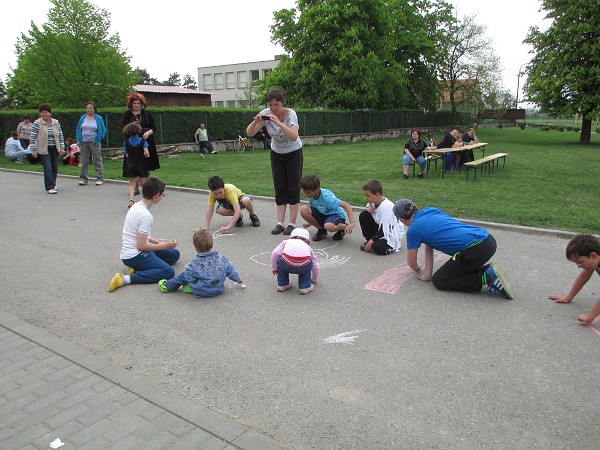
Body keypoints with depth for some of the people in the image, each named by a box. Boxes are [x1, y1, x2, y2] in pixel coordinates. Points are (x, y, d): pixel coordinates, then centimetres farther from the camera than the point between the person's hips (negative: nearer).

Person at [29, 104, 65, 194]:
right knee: (48, 168, -10)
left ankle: (53, 184, 27)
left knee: (55, 168, 9)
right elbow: (33, 137, -5)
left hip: (55, 149, 4)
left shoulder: (56, 123, 6)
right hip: (44, 149, -4)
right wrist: (33, 150, -9)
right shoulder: (37, 123, -5)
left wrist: (62, 147, 5)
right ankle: (50, 187, -9)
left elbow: (60, 135, 11)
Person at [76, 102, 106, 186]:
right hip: (84, 143, 3)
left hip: (94, 142, -3)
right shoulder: (83, 118, 9)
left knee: (97, 160, -3)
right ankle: (83, 178, 12)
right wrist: (78, 140, 5)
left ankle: (100, 178, 0)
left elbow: (103, 130, 5)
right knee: (84, 161, 6)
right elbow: (78, 129, 13)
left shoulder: (98, 118, 2)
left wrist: (99, 139, -4)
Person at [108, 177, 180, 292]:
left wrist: (156, 241, 16)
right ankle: (126, 279, -22)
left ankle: (138, 266, 2)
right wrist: (163, 246, -10)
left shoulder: (136, 206, 7)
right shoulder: (146, 215, -23)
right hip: (135, 256, -10)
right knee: (168, 272, -24)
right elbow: (141, 246, -21)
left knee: (174, 254, 13)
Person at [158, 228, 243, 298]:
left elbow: (189, 278, -15)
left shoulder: (195, 263, -20)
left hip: (201, 292, -4)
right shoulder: (222, 259, -8)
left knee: (183, 276, 13)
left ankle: (166, 285, 31)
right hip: (219, 290, 4)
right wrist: (238, 279, 22)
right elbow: (231, 271, 4)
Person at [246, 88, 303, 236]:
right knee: (279, 188, 2)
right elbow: (249, 133, -18)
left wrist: (278, 123, -47)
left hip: (294, 153, -3)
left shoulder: (290, 114, -25)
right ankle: (280, 223, 5)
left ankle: (292, 223, 2)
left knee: (293, 187, -3)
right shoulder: (265, 114, -15)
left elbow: (294, 137, -40)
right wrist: (256, 122, -37)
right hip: (276, 153, 3)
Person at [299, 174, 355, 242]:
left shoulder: (327, 197, -30)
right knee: (303, 209, -18)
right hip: (322, 214, 6)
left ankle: (343, 227, -4)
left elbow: (347, 206, -32)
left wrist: (352, 223, -41)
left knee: (329, 226, -43)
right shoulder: (311, 196, -9)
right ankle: (322, 230, 0)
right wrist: (311, 222, 13)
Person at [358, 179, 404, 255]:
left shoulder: (386, 207, -29)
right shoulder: (373, 202, -6)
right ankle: (370, 240, 2)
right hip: (380, 228, 8)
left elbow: (384, 230, -28)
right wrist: (368, 209, -13)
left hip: (391, 234, -8)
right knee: (363, 215, -7)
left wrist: (371, 241, -26)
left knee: (378, 248, -34)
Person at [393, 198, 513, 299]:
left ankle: (486, 277, -6)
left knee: (439, 281, 4)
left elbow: (411, 264, 14)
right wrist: (428, 273, 20)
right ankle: (487, 270, 7)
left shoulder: (413, 230, 0)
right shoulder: (431, 211, 21)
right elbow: (428, 246, 23)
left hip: (475, 249, -9)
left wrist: (419, 270, 37)